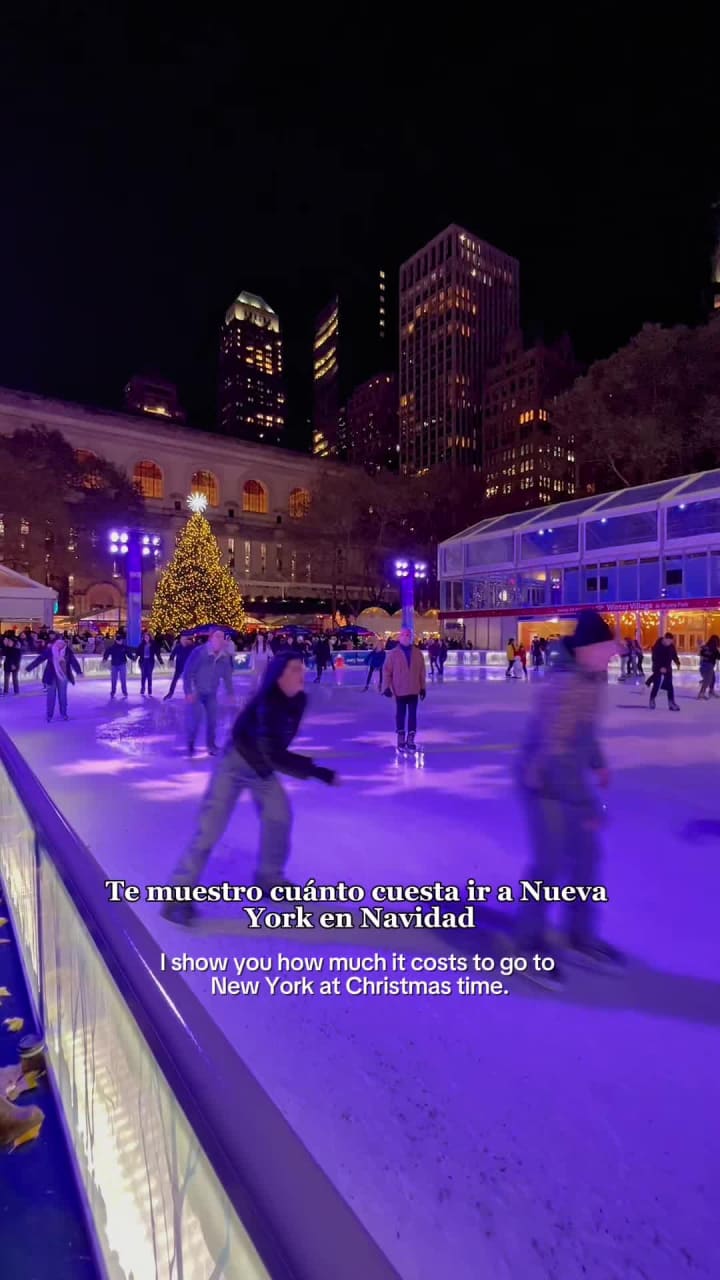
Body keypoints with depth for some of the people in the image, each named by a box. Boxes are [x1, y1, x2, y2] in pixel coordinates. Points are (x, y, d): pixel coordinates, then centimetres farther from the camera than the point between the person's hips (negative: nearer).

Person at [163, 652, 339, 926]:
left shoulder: (299, 700, -12)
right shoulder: (267, 704, -35)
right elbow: (273, 755, -40)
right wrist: (318, 772, -41)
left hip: (262, 767, 7)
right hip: (235, 764, -7)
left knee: (279, 816, 8)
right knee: (210, 826, -6)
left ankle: (269, 877, 30)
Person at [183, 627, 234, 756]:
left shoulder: (225, 656, -11)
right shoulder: (199, 652, -26)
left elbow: (227, 675, 1)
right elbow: (187, 671, -22)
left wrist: (230, 693, 3)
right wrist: (188, 691, -24)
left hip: (211, 692, 5)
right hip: (196, 691, -4)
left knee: (212, 719, 5)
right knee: (195, 719, -9)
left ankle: (211, 745, 22)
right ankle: (190, 745, 12)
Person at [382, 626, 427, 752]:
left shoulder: (417, 653, 2)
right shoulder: (393, 653, -6)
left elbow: (421, 671, 6)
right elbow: (387, 671, -5)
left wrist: (423, 688, 7)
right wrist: (386, 687, -10)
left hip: (414, 690, 2)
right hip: (399, 690, -2)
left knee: (412, 714, 7)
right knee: (400, 714, 9)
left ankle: (410, 740, 16)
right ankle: (401, 739, 20)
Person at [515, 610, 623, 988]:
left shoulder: (591, 676, 1)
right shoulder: (565, 686, -30)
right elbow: (555, 751, -32)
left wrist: (597, 762, 23)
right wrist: (587, 803, -27)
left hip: (571, 777, 9)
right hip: (546, 783, -9)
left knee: (587, 856, 17)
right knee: (549, 864, 1)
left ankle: (581, 938, 36)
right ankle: (530, 945, 24)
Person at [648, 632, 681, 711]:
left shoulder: (671, 646, -2)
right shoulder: (657, 646, -17)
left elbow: (674, 655, 9)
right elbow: (654, 658, -19)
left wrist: (677, 663, -9)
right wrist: (660, 667, -27)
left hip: (668, 668, 5)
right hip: (658, 668, -4)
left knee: (669, 686, 3)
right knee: (656, 685, 0)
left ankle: (671, 703, 7)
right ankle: (652, 700, 18)